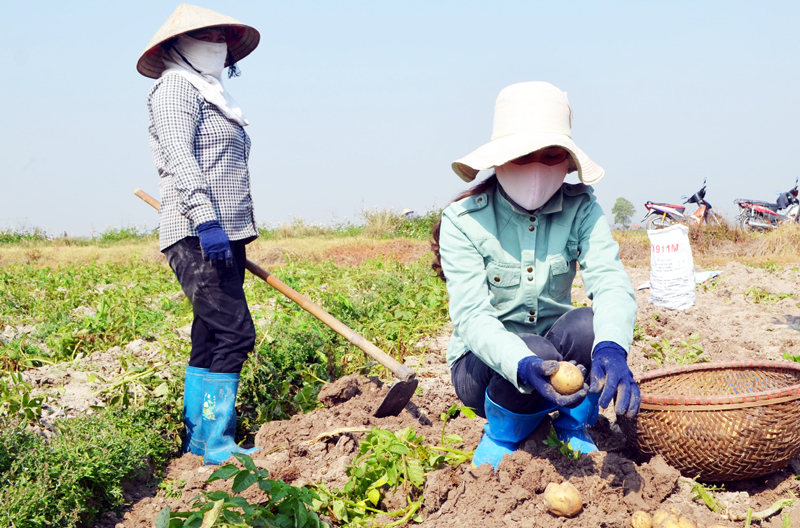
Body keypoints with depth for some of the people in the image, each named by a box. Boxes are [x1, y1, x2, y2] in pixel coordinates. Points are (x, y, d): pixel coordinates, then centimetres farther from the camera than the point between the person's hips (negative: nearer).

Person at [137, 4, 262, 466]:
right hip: (198, 237, -10)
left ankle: (198, 439, 17)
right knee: (234, 332, -14)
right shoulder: (176, 87, -2)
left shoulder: (213, 95, 26)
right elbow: (178, 155, -16)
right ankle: (216, 443, -9)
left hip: (224, 237, 10)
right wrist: (205, 219, -28)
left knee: (210, 341, 10)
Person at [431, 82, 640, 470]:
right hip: (485, 361, -2)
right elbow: (471, 316, -25)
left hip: (555, 348, 3)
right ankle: (500, 437, -2)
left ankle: (572, 428, 0)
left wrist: (611, 347, -47)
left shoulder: (581, 209, -9)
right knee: (537, 353, -35)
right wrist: (524, 365, -46)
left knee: (587, 326, -30)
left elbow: (610, 281, -24)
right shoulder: (463, 221, -16)